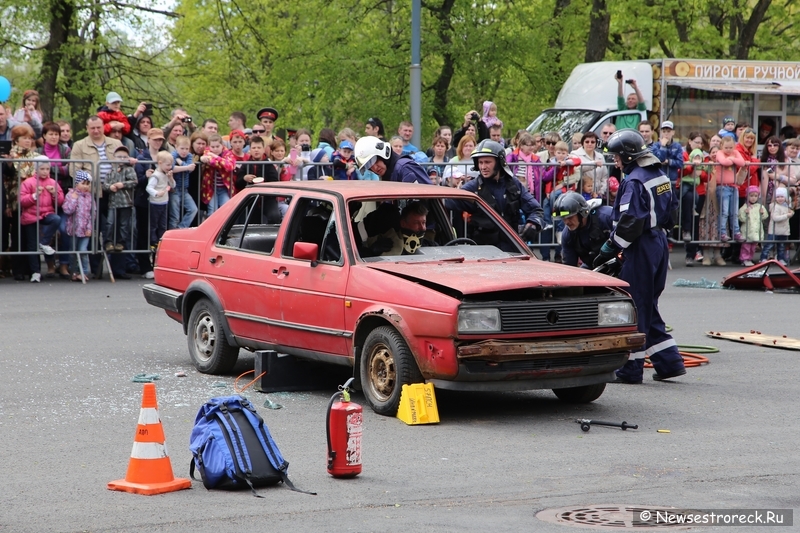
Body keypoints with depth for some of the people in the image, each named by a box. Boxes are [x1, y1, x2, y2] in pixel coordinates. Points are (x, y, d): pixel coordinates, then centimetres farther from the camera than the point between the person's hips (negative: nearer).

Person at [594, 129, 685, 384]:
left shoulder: (634, 181, -17)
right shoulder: (660, 176, 11)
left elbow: (630, 223, -22)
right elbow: (671, 208, 17)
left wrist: (609, 248, -16)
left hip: (641, 248, -9)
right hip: (659, 243, 9)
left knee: (634, 308, -3)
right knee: (648, 306, 17)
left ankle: (631, 369, 1)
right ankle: (669, 361, 16)